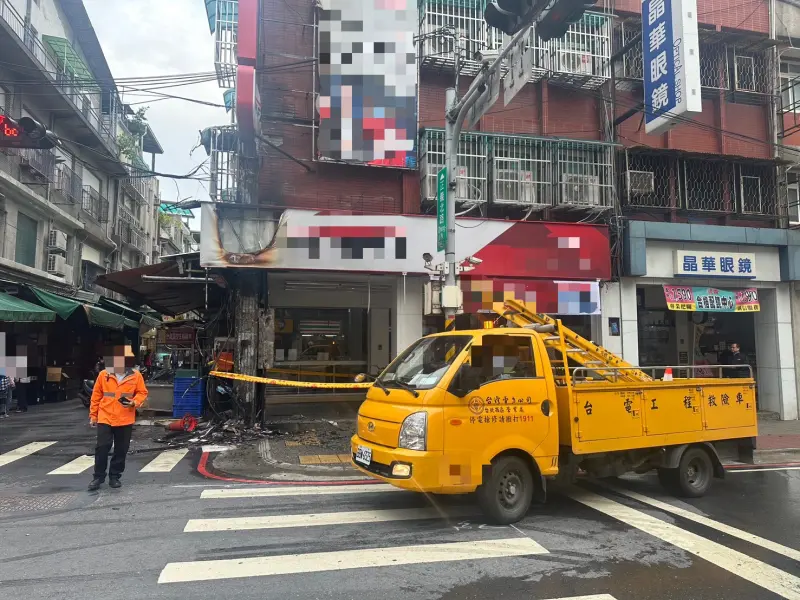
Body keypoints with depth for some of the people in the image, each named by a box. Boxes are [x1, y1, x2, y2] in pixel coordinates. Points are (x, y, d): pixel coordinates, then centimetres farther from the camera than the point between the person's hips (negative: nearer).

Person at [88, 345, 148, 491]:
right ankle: (98, 477, 14)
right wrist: (93, 415, 7)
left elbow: (142, 393, 4)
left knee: (121, 450, 8)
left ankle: (114, 476, 22)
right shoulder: (103, 375, -1)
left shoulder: (136, 376, -3)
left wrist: (134, 402, -16)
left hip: (125, 420, 0)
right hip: (105, 419, 0)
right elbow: (96, 396, 5)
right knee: (102, 448, -1)